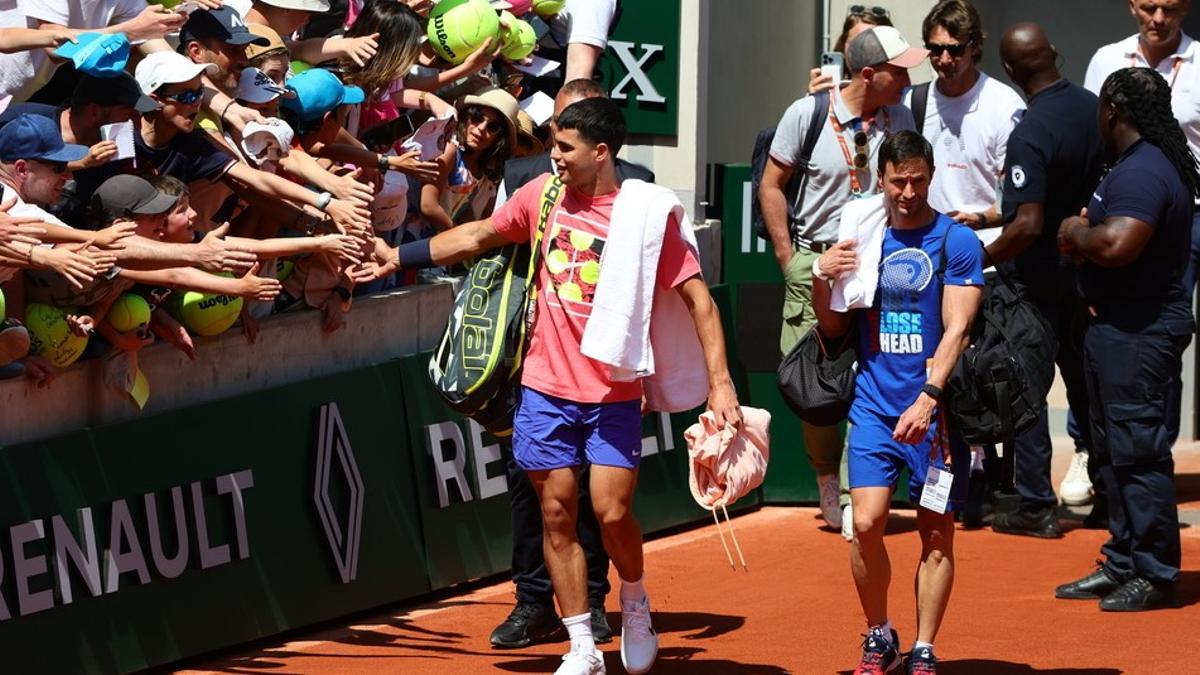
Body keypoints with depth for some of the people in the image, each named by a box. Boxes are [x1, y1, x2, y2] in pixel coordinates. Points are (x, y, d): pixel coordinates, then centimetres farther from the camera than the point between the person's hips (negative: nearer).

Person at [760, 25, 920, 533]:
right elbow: (771, 186, 3)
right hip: (817, 265, -2)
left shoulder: (899, 118, 5)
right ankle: (828, 486, 13)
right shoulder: (807, 114, -4)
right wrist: (789, 260, -1)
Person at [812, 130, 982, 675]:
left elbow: (956, 329, -10)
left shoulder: (956, 242, -2)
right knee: (867, 522, -9)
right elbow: (833, 329, 16)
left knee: (936, 532, 1)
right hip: (874, 404, 2)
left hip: (935, 410, -2)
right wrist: (821, 280, -3)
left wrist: (928, 397, -21)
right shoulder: (861, 238, 10)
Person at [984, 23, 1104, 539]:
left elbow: (1028, 226, -30)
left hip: (1039, 276, -7)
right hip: (1087, 265, 7)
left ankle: (1036, 506, 4)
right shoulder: (1094, 108, -3)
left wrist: (980, 259, -16)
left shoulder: (1030, 134, -25)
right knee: (1085, 381, 19)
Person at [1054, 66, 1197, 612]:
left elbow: (1117, 244, -32)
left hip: (1139, 334, -11)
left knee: (1138, 453, -7)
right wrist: (1086, 232, 6)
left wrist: (1078, 233, -13)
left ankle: (1154, 574, -4)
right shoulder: (1144, 163, 15)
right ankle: (1123, 565, 24)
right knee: (1115, 451, 17)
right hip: (1120, 326, 11)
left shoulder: (1142, 172, -19)